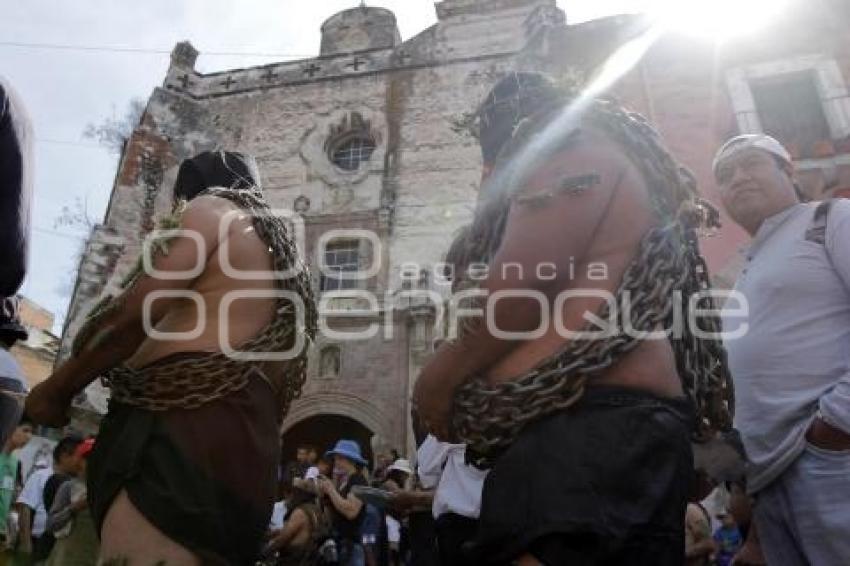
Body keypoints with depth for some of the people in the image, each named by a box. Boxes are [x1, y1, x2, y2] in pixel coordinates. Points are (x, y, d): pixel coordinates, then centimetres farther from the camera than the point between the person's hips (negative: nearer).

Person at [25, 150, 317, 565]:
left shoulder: (211, 208, 7)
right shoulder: (280, 249, 31)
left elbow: (139, 311, -7)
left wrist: (57, 388, 5)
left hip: (185, 421, -9)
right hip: (243, 441, 9)